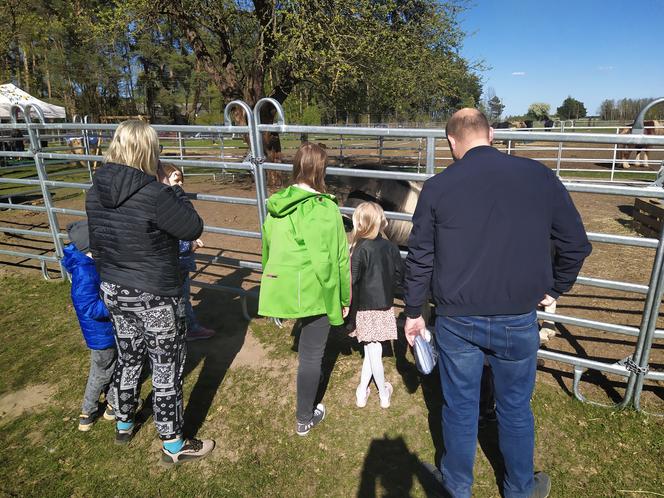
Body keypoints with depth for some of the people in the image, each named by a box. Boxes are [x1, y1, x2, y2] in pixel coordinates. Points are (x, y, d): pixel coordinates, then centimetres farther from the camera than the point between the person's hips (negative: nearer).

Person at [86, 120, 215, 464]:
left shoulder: (96, 190, -1)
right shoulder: (154, 194, -25)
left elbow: (96, 244, 9)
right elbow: (193, 229, -14)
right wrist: (178, 193, -1)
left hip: (113, 291, 7)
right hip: (155, 296, -7)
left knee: (128, 357, 26)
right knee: (167, 368, 9)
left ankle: (123, 424, 47)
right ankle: (173, 445, 25)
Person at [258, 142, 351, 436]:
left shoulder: (276, 206, 3)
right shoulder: (325, 209, -16)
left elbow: (267, 250, 13)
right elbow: (338, 258, -11)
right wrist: (344, 298, 1)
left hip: (281, 288, 6)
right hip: (315, 292, -6)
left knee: (308, 348, 29)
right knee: (311, 354, 9)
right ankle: (304, 419, 25)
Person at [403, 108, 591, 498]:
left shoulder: (437, 188, -7)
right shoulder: (539, 177, -4)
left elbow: (420, 259, -2)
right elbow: (576, 244, 3)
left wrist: (414, 312, 11)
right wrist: (554, 290, 19)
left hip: (457, 320, 0)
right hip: (518, 321, 1)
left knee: (460, 407, 18)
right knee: (516, 409, 21)